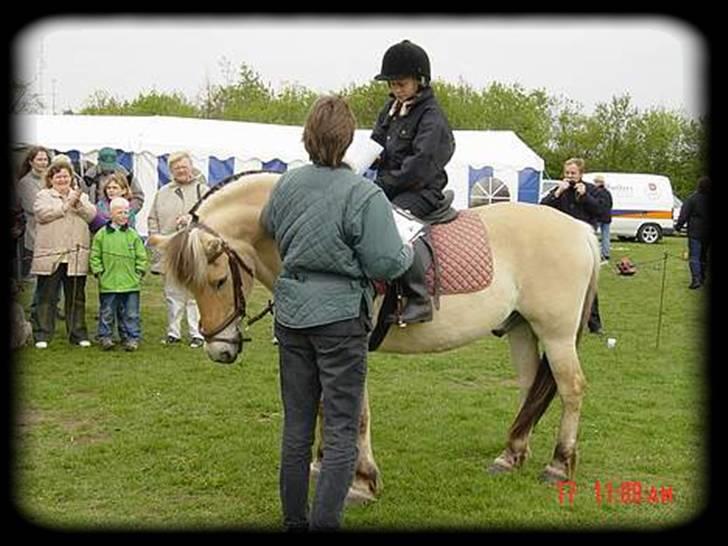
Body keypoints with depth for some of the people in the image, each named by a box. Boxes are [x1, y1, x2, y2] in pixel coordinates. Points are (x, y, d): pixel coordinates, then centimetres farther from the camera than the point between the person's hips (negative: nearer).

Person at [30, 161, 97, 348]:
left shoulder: (81, 196, 17)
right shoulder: (43, 196, 7)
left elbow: (91, 214, 2)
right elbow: (43, 213, -12)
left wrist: (78, 203, -14)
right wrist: (67, 204, -11)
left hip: (76, 256, 3)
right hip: (50, 256, -3)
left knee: (76, 297, 8)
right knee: (46, 297, 2)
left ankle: (78, 334, 15)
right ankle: (42, 335, 8)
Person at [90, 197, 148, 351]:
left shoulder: (133, 235, 4)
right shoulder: (101, 234, 1)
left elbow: (141, 257, 8)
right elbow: (95, 257, 5)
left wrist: (138, 273, 1)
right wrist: (99, 272, -2)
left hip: (131, 284, 1)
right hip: (108, 284, -1)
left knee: (130, 314, 5)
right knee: (107, 313, 8)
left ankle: (131, 338, 14)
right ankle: (105, 337, 19)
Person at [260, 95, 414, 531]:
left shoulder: (287, 185, 2)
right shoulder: (365, 196, -16)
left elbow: (269, 227, 21)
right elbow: (387, 264, -16)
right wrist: (411, 251, 5)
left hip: (291, 312, 6)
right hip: (341, 316, -5)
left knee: (296, 425, 15)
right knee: (342, 430, 3)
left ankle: (295, 520, 26)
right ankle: (325, 521, -1)